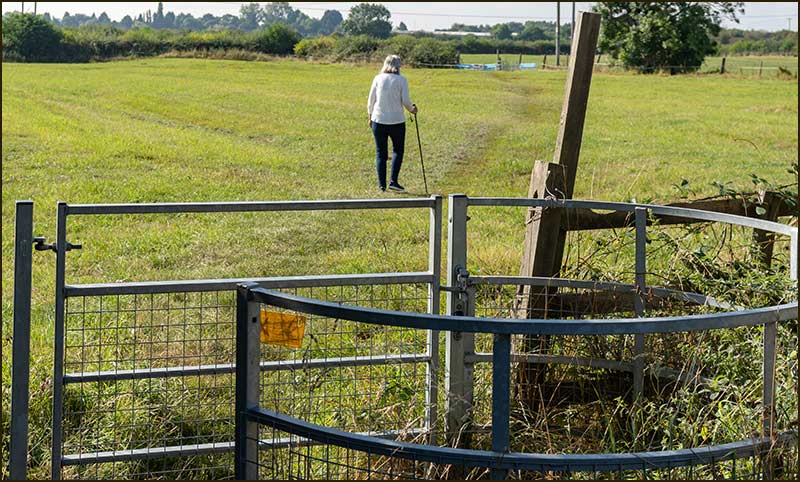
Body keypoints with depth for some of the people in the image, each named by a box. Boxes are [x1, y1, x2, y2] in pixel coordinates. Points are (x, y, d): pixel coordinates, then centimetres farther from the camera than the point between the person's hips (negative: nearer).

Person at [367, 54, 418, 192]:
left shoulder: (378, 78, 2)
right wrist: (412, 109, 12)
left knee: (381, 153, 9)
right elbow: (406, 101, -8)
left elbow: (371, 100, 4)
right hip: (397, 121, -1)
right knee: (398, 150, 14)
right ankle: (393, 181, 1)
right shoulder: (401, 80, -4)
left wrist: (370, 116, 16)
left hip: (379, 120, 2)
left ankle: (382, 184, 7)